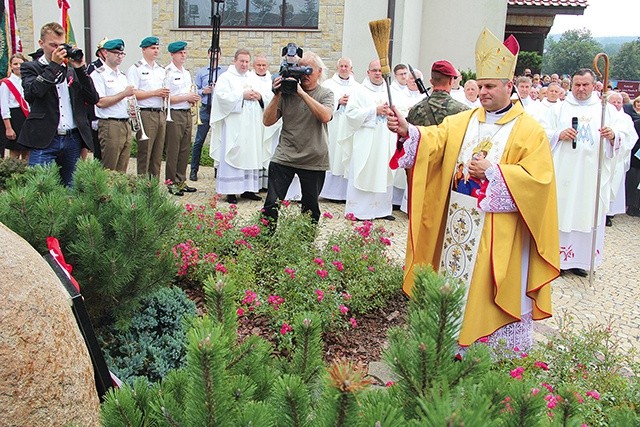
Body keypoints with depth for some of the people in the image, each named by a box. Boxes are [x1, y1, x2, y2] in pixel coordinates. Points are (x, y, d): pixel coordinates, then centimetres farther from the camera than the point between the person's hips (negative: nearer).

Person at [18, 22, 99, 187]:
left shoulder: (72, 68, 17)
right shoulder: (30, 67, 8)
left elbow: (93, 98, 8)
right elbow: (32, 92, -13)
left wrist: (80, 68, -2)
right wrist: (54, 64, -10)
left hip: (73, 140, 4)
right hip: (44, 142, -4)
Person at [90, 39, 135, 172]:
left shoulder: (123, 76, 19)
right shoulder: (99, 74, -5)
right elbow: (100, 102, -15)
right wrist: (124, 94, -14)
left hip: (126, 124, 7)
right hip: (110, 125, -7)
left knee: (122, 170, 8)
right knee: (109, 170, -5)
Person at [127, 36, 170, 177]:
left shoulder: (161, 69, 19)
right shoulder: (136, 69, -2)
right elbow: (133, 94, -12)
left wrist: (165, 94, 2)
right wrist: (155, 93, -13)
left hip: (161, 114, 7)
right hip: (145, 114, -6)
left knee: (158, 153, 8)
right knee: (144, 153, -5)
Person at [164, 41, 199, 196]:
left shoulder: (187, 73, 16)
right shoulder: (167, 73, -10)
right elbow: (166, 97, -17)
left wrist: (193, 98, 4)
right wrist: (186, 97, -17)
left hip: (187, 113, 8)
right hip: (174, 114, -8)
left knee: (185, 150, 11)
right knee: (173, 151, -2)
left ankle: (181, 181, 20)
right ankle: (171, 183, 7)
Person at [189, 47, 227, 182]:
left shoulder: (226, 72, 7)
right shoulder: (201, 72, 10)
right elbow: (195, 90, 10)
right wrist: (203, 91, -9)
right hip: (206, 109, 0)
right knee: (199, 141, 0)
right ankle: (194, 170, 9)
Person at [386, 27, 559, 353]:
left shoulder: (529, 131, -4)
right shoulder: (463, 121, 10)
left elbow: (537, 178, -12)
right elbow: (434, 140, -5)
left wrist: (492, 172, -19)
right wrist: (407, 131, -25)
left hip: (498, 232, -5)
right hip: (457, 223, 5)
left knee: (490, 292, 0)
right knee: (455, 282, 11)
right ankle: (453, 343, 26)